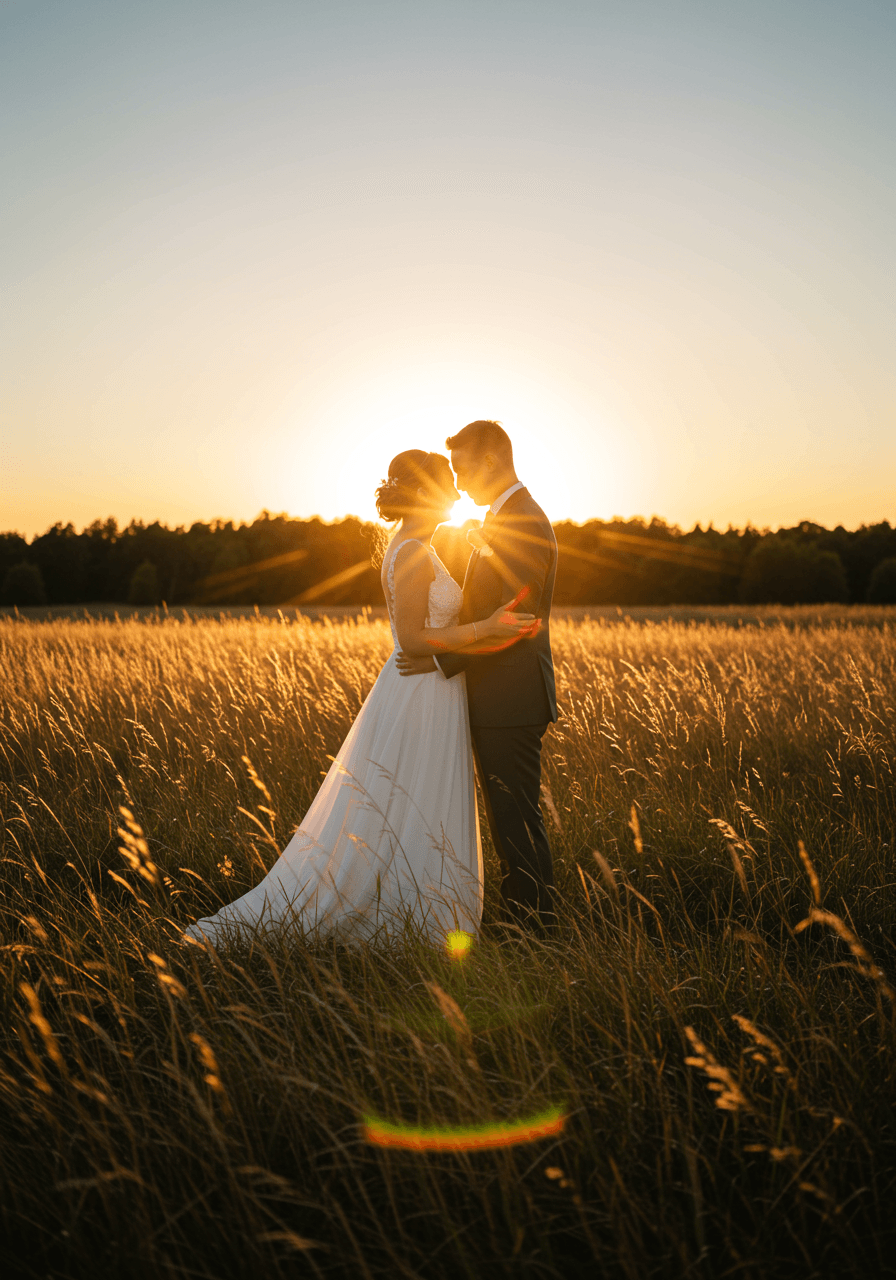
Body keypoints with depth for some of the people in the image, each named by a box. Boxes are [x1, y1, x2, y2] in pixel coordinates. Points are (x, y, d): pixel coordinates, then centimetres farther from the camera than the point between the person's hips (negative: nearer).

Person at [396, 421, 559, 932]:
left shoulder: (523, 523, -16)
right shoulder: (505, 519, 17)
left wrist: (443, 660, -18)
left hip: (511, 699, -10)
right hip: (498, 697, 10)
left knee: (517, 819, -3)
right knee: (509, 818, 14)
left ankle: (538, 930, 6)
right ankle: (525, 923, 23)